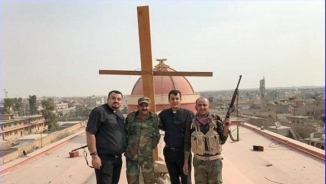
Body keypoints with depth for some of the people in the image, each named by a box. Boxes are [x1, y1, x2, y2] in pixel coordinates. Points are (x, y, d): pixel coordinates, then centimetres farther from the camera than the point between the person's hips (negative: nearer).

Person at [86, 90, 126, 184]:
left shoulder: (119, 114, 12)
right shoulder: (99, 111, -12)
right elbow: (90, 133, -16)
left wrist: (125, 151, 16)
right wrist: (94, 155, -20)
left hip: (118, 158, 8)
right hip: (104, 158, -8)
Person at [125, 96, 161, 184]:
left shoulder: (155, 118, -4)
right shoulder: (130, 117, -1)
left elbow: (157, 135, 9)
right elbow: (124, 132, 11)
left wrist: (152, 146, 7)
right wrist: (126, 146, 10)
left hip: (147, 157, -1)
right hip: (131, 156, 1)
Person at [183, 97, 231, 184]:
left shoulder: (216, 120, -8)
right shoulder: (191, 123, -6)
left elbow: (222, 140, -3)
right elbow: (187, 144, 2)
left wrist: (226, 127, -19)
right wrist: (185, 162, 3)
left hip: (215, 161, 0)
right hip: (199, 161, 0)